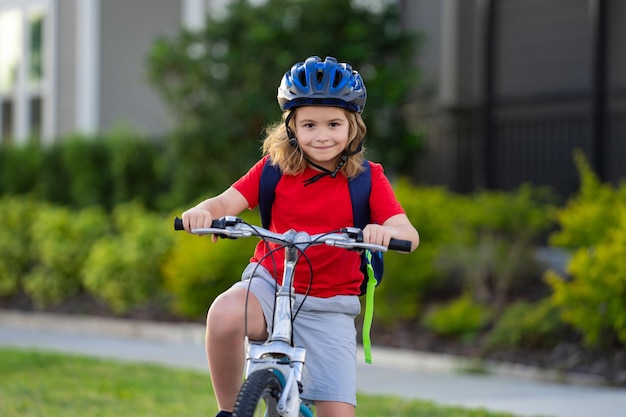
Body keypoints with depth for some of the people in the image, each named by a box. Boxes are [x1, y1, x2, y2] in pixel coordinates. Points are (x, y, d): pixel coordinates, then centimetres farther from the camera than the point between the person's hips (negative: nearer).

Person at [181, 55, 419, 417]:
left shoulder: (368, 179, -6)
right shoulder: (274, 168, -1)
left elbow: (409, 235, -17)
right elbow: (228, 201, -11)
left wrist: (385, 231, -42)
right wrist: (203, 211, -35)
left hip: (328, 307, 0)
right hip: (270, 284, 0)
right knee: (225, 315, -35)